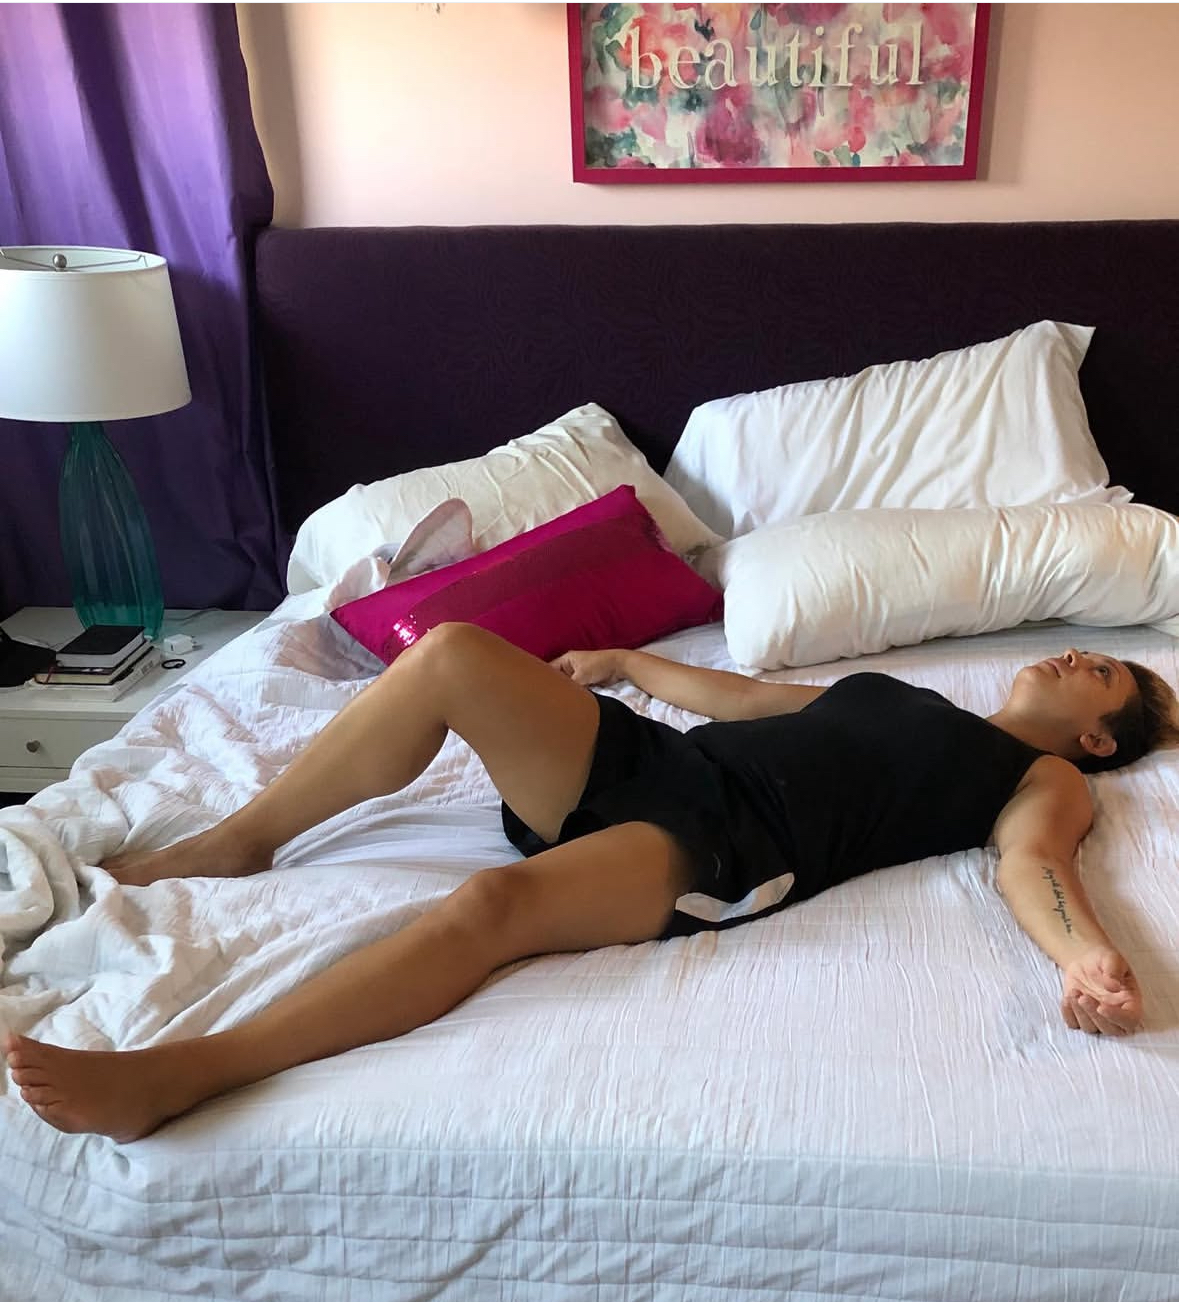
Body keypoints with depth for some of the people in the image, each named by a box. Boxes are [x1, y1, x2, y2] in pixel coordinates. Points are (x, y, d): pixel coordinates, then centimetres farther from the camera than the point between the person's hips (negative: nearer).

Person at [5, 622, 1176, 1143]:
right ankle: (238, 841, -1)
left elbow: (1030, 862, -7)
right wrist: (627, 661, 39)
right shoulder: (890, 693, 34)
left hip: (730, 846, -7)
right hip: (656, 761, 7)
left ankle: (169, 1078, -33)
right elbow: (733, 696, 38)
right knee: (454, 651, -15)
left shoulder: (1047, 779, 16)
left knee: (494, 905, -34)